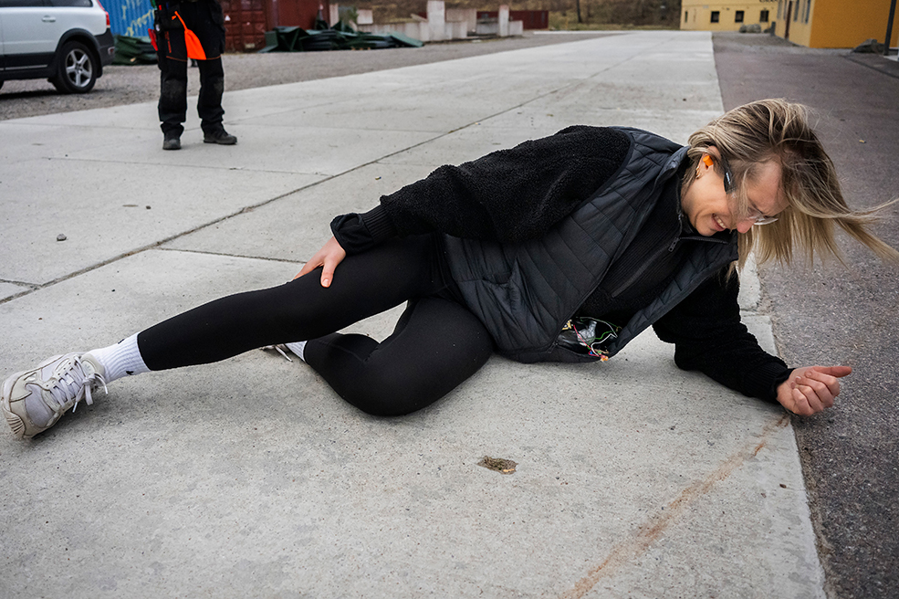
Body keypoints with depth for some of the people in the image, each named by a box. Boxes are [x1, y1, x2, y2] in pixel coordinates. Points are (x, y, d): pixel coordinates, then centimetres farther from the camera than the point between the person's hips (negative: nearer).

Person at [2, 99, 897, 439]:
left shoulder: (709, 259, -3)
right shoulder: (607, 161, -20)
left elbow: (711, 339, 11)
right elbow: (469, 190, -18)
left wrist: (778, 381, -9)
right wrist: (354, 234, -16)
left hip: (487, 324, 3)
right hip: (450, 253, -3)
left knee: (390, 386, -28)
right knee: (304, 300, -23)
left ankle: (308, 346, 5)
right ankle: (99, 367, -6)